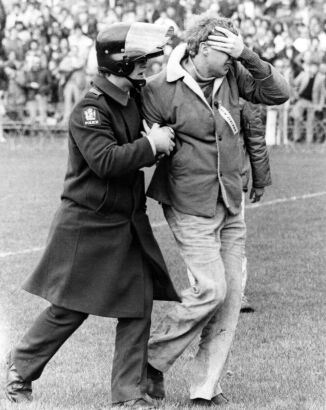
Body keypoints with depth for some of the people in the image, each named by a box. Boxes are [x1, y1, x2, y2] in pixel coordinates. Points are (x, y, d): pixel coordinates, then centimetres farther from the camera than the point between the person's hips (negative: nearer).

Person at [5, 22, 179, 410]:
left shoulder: (131, 100, 7)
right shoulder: (89, 111, -18)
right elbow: (106, 161, -30)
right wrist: (151, 144, -23)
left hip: (127, 225, 8)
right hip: (87, 227, -8)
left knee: (139, 305, 1)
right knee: (69, 309, 2)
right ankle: (21, 366, 23)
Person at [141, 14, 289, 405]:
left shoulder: (231, 75, 1)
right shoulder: (161, 90, -13)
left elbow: (278, 94, -4)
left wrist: (247, 56, -14)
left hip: (231, 207, 6)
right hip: (191, 208, -6)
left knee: (230, 295, 3)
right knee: (210, 290, -14)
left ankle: (205, 389, 11)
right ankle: (152, 359, 8)